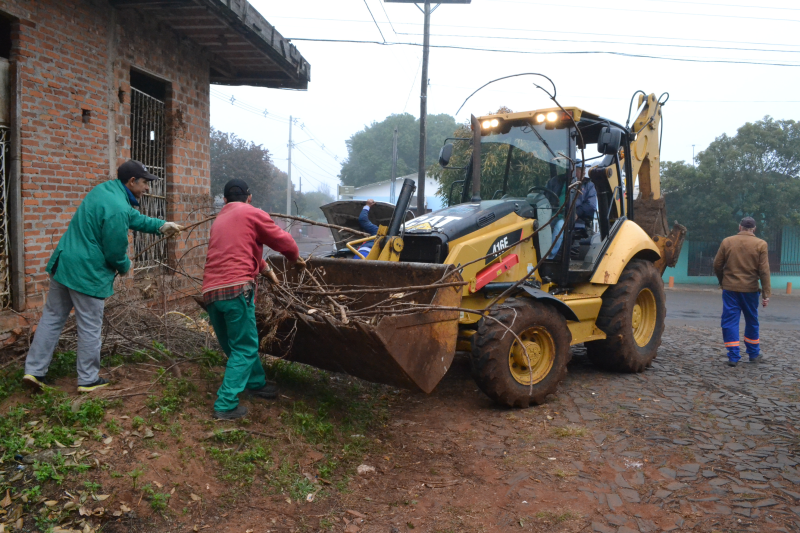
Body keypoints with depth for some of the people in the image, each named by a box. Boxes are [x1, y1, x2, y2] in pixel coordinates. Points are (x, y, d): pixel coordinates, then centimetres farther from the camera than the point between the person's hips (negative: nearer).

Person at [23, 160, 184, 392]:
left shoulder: (105, 189, 8)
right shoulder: (118, 208, -23)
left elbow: (133, 217, 20)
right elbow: (115, 252, -17)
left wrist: (161, 225, 15)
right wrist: (125, 268, 3)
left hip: (63, 263, 10)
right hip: (87, 272, -9)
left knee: (52, 317, 17)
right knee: (90, 329, 5)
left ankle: (34, 371, 22)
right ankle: (88, 380, 18)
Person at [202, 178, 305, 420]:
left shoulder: (219, 221, 26)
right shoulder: (252, 213, 5)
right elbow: (283, 240, 8)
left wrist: (265, 268, 46)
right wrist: (295, 258, 28)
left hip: (210, 291, 7)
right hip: (236, 288, -7)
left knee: (234, 346, 20)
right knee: (244, 348, 0)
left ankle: (256, 383, 37)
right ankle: (226, 405, -4)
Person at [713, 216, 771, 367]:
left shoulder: (727, 242, -1)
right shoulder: (760, 244, -4)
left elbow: (717, 265, 3)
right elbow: (764, 271, -7)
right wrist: (766, 293, -3)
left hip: (730, 288, 0)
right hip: (750, 289, 0)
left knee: (730, 321, 3)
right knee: (752, 321, 16)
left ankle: (733, 356, -1)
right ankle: (753, 353, 28)